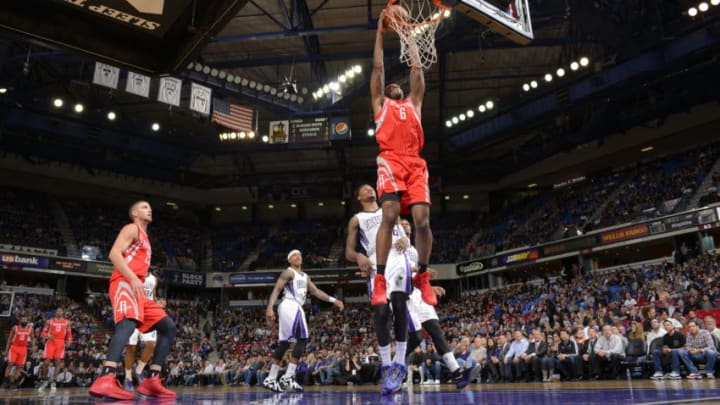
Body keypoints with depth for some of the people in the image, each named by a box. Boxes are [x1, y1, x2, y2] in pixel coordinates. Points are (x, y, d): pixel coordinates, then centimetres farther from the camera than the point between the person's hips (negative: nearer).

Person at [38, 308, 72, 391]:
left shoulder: (67, 322, 10)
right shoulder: (50, 321, 6)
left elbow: (69, 334, 14)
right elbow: (43, 333, 5)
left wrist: (69, 340, -5)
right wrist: (48, 335, -17)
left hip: (61, 343, 1)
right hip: (51, 342, -1)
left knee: (58, 362, -5)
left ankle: (53, 382, 2)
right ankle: (45, 380, 16)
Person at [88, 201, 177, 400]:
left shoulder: (144, 238, 31)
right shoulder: (132, 229, 3)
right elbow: (114, 254, -14)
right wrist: (133, 278, -25)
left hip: (137, 289, 10)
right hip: (124, 283, -10)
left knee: (169, 327, 4)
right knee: (129, 322, -36)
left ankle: (152, 381, -1)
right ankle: (105, 380, -49)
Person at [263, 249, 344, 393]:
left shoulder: (305, 276, 25)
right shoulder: (288, 272, -2)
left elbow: (316, 291, 25)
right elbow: (276, 290, -11)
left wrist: (333, 300, 17)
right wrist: (269, 308, -24)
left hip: (296, 308, 9)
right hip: (290, 306, -9)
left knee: (284, 343, 8)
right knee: (302, 339, -16)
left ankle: (271, 379, 12)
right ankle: (288, 377, -18)